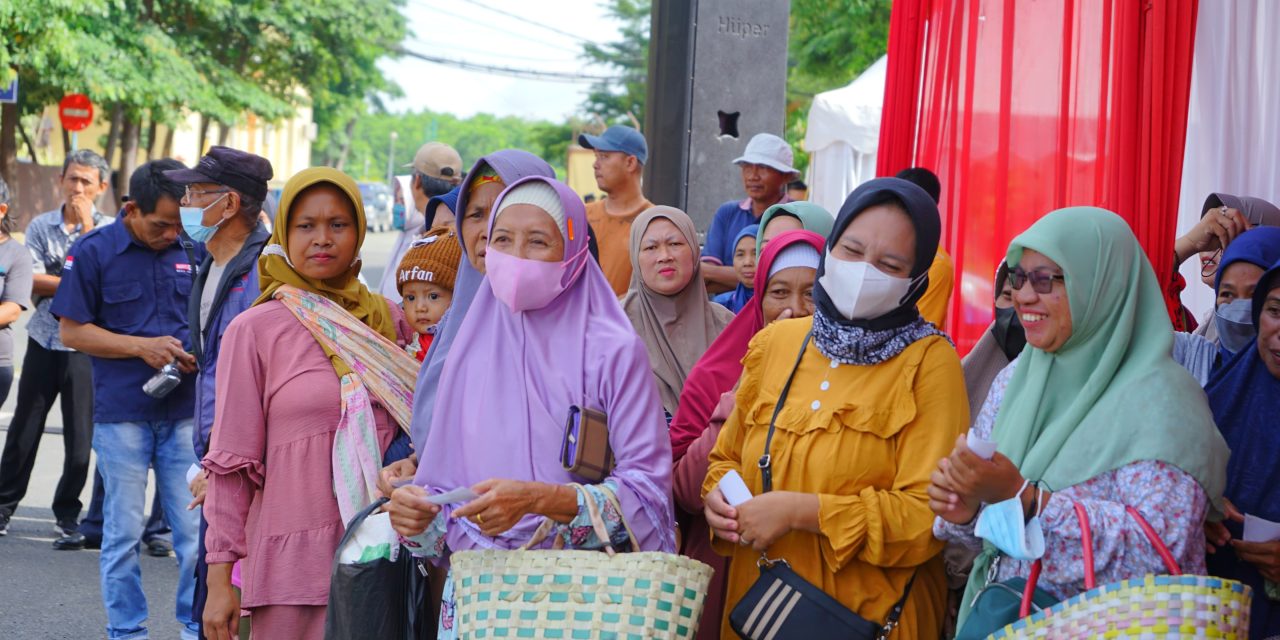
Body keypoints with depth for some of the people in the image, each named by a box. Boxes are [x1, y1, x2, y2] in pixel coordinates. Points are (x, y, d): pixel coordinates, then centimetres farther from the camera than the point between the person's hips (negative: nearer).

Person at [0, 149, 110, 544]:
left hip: (85, 345, -2)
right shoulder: (41, 227, 5)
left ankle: (67, 514, 13)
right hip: (44, 340, 2)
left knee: (80, 437, -1)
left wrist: (88, 227, -12)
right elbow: (33, 281, -5)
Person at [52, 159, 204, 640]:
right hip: (121, 414, -2)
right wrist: (143, 347, -12)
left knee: (195, 528, 2)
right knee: (124, 532, 5)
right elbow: (72, 331, -2)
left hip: (185, 410, 2)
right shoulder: (93, 252, -3)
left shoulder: (193, 250, 7)